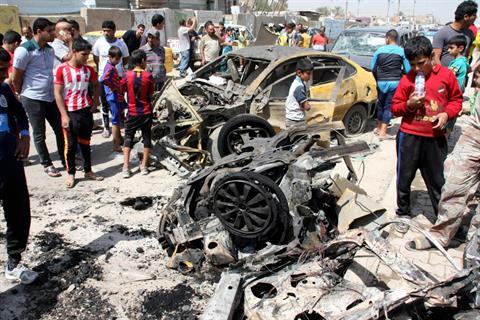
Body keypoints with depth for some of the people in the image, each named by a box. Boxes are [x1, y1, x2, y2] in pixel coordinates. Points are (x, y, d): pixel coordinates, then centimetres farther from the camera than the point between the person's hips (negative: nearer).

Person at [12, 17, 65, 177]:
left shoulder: (50, 49, 7)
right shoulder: (24, 50, -14)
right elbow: (15, 78, -8)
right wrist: (23, 95, 3)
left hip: (50, 97, 6)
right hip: (33, 99, -6)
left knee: (60, 129, 10)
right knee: (39, 134, 5)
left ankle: (65, 160, 23)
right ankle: (47, 164, 17)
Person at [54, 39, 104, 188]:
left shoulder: (88, 69, 2)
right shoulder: (62, 69, -10)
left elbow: (96, 85, 21)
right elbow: (58, 94, -10)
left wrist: (95, 100, 8)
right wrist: (64, 115, -14)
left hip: (86, 111, 4)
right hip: (70, 113, -4)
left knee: (85, 142, 14)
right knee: (71, 145, 4)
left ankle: (88, 171, 24)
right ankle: (71, 174, 18)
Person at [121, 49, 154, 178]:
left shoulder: (128, 75, -8)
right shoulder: (148, 76, -9)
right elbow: (151, 95, -3)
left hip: (132, 112, 1)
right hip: (146, 112, 0)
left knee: (128, 138, 8)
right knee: (147, 137, 12)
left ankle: (125, 168, 2)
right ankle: (144, 166, 17)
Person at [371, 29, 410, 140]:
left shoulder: (379, 50, -1)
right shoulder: (401, 51, -4)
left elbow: (373, 68, 3)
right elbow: (407, 70, -4)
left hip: (381, 82, 2)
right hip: (395, 82, -2)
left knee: (381, 104, 19)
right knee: (388, 106, 3)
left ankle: (378, 128, 30)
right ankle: (382, 133, -1)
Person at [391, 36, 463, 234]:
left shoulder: (446, 75, -2)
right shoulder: (407, 80, -3)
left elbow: (457, 99, 10)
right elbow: (394, 108, 3)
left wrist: (447, 114, -8)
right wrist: (409, 104, -16)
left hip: (435, 138, 0)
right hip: (409, 137, 0)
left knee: (437, 181, 9)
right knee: (404, 178, 10)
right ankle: (403, 213, 30)